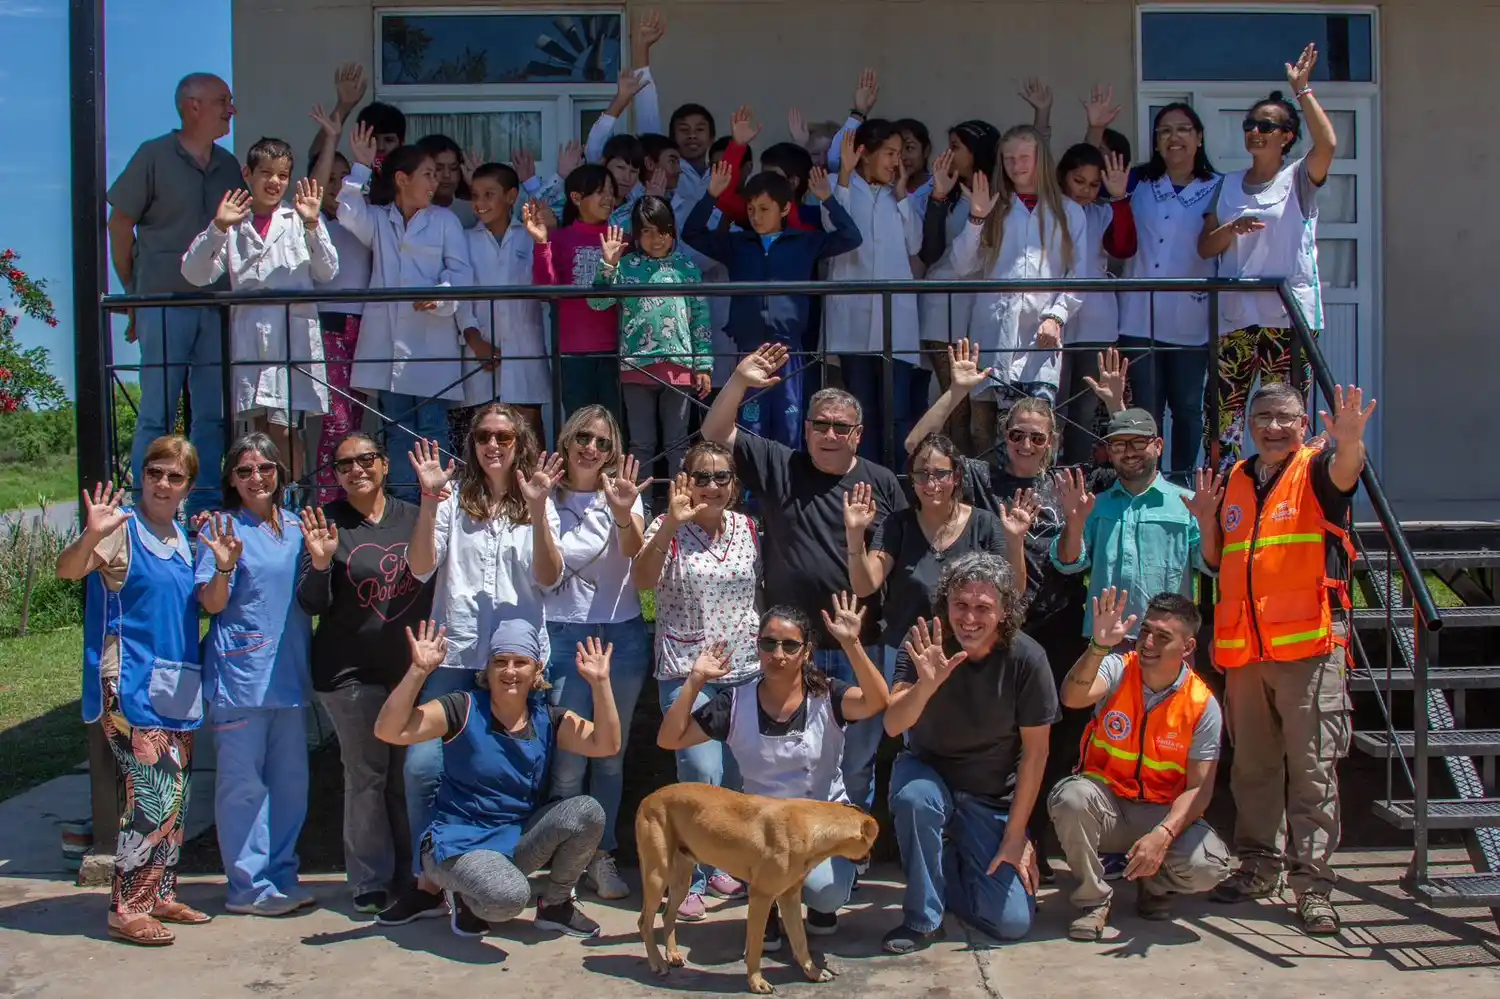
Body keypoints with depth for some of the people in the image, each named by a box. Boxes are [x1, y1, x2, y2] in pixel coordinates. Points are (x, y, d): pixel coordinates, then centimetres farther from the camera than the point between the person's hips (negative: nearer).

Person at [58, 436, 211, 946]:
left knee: (175, 797, 12)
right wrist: (91, 535, -43)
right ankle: (126, 910, -2)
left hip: (176, 686, 8)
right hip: (131, 685, -8)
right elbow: (68, 568, -24)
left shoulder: (182, 538, 14)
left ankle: (159, 895, 24)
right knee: (152, 798, -12)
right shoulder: (122, 527, -8)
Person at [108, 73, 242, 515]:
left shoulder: (229, 166, 14)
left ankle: (205, 508, 13)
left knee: (213, 412, 5)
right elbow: (119, 224, 2)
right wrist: (134, 293, 2)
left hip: (216, 306, 5)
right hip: (164, 303, -5)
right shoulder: (154, 156, -1)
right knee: (157, 414, -4)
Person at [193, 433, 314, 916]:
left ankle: (282, 876, 21)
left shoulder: (295, 526, 13)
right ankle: (249, 888, 6)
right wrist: (225, 566, -27)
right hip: (240, 673, -6)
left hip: (290, 672, 6)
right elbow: (211, 604, -8)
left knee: (291, 780, 10)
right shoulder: (222, 528, -3)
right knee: (243, 783, -2)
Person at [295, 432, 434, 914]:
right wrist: (320, 562, -24)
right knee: (367, 775, 1)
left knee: (409, 775, 9)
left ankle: (410, 877, 21)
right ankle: (371, 884, 12)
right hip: (352, 672, -2)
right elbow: (311, 606, -4)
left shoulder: (413, 517, 5)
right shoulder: (328, 522, -2)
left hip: (413, 666, 3)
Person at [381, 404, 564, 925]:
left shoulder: (537, 505, 9)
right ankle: (428, 883, 5)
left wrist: (537, 510, -13)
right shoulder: (453, 500, 8)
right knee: (423, 765, -9)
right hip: (454, 653, 0)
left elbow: (549, 577, -3)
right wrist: (429, 499, -13)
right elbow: (421, 568, -3)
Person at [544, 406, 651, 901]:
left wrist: (624, 514, -38)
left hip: (623, 634, 2)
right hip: (565, 634, -2)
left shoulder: (622, 491, 2)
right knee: (568, 761, -3)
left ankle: (601, 856, 22)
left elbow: (633, 550, -16)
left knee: (612, 754, 10)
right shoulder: (548, 497, 0)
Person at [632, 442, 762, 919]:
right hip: (686, 672, -4)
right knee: (703, 773, -14)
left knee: (736, 774, 7)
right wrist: (672, 523, -33)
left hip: (746, 669, 4)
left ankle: (720, 863, 28)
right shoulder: (668, 528, -6)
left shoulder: (748, 528, 6)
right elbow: (643, 580, -24)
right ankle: (691, 878, 2)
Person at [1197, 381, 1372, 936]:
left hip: (1309, 644, -5)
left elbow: (1345, 473, -25)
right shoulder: (1234, 481, 15)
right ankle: (1259, 865, 25)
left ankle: (1312, 882, -2)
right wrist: (1207, 520, 2)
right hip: (1243, 646, 5)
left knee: (1312, 769, -5)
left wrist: (1350, 442, -46)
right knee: (1252, 766, 13)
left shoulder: (1316, 470, 1)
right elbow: (1218, 562, 20)